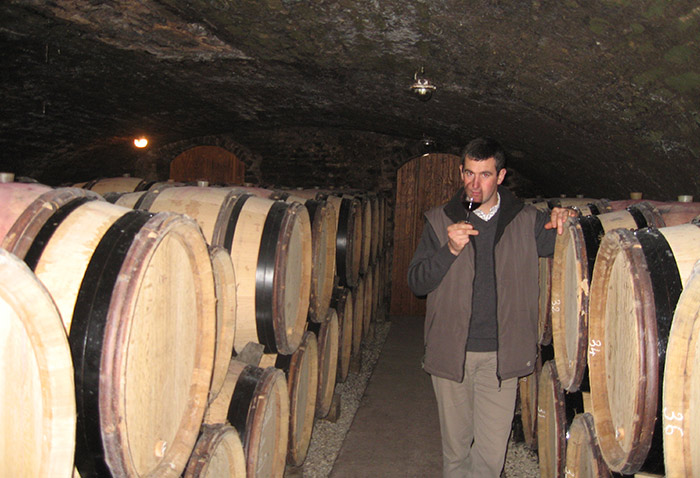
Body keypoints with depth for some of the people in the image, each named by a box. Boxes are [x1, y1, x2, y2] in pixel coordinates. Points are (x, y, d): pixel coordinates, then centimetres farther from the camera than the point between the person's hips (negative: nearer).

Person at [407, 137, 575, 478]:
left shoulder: (526, 221, 3)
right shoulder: (440, 221, 3)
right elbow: (416, 283, -1)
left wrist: (560, 219, -9)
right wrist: (450, 250, -18)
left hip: (501, 357, 0)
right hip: (450, 353, 1)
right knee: (455, 446, 15)